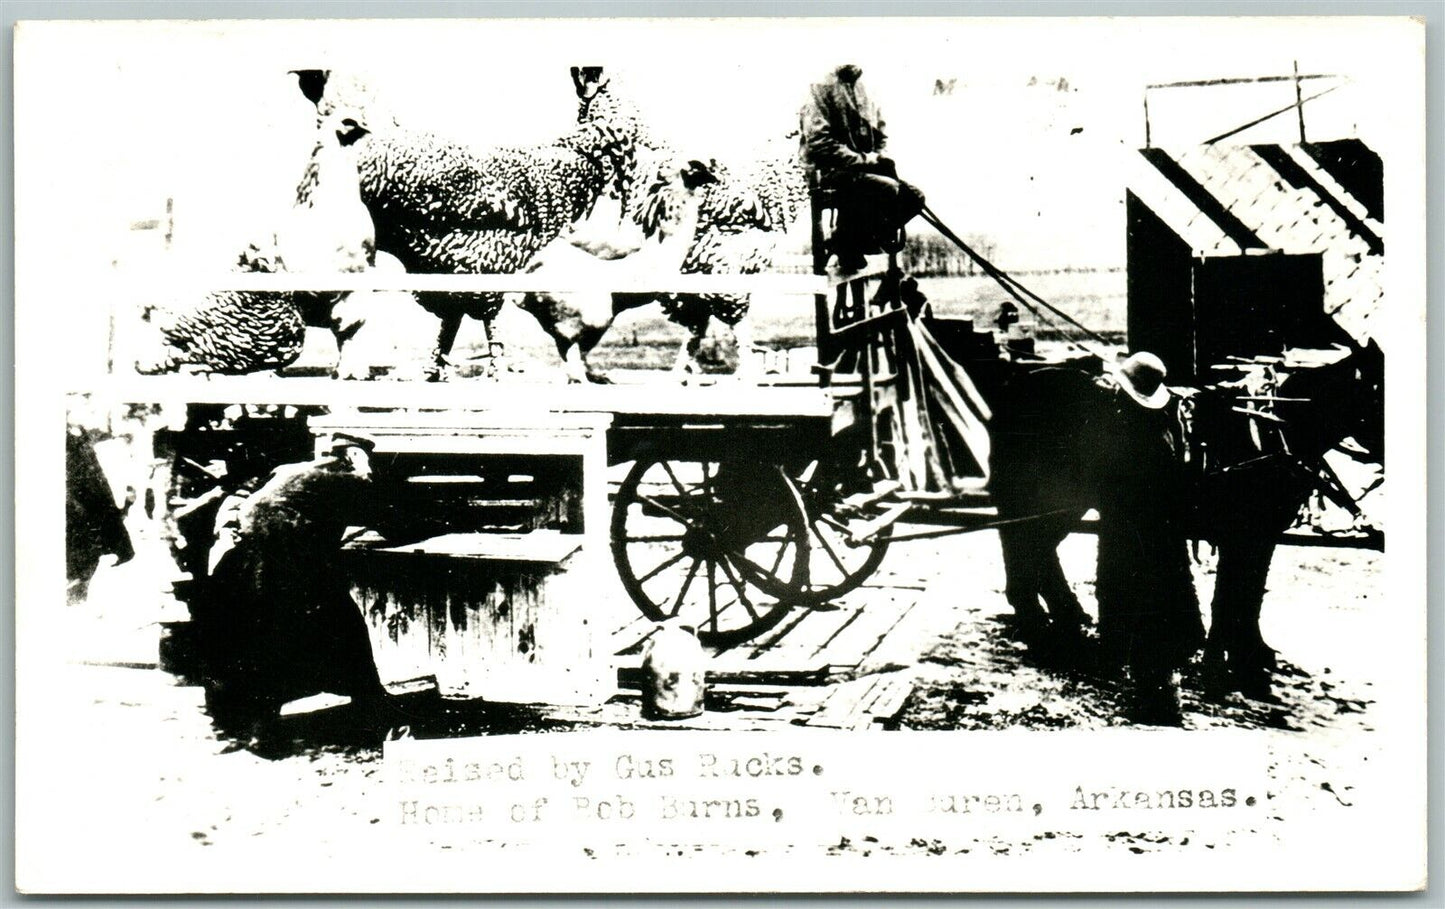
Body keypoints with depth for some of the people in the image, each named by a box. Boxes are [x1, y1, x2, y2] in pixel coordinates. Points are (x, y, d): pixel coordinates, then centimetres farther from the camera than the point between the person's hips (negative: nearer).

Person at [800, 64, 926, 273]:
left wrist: (877, 158, 0)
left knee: (914, 196, -11)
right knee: (888, 188, -31)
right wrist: (862, 159, -18)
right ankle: (846, 245, -14)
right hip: (832, 171, -8)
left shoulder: (864, 98, 19)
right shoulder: (820, 94, -4)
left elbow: (880, 138, 24)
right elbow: (820, 145, -15)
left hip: (865, 168, 8)